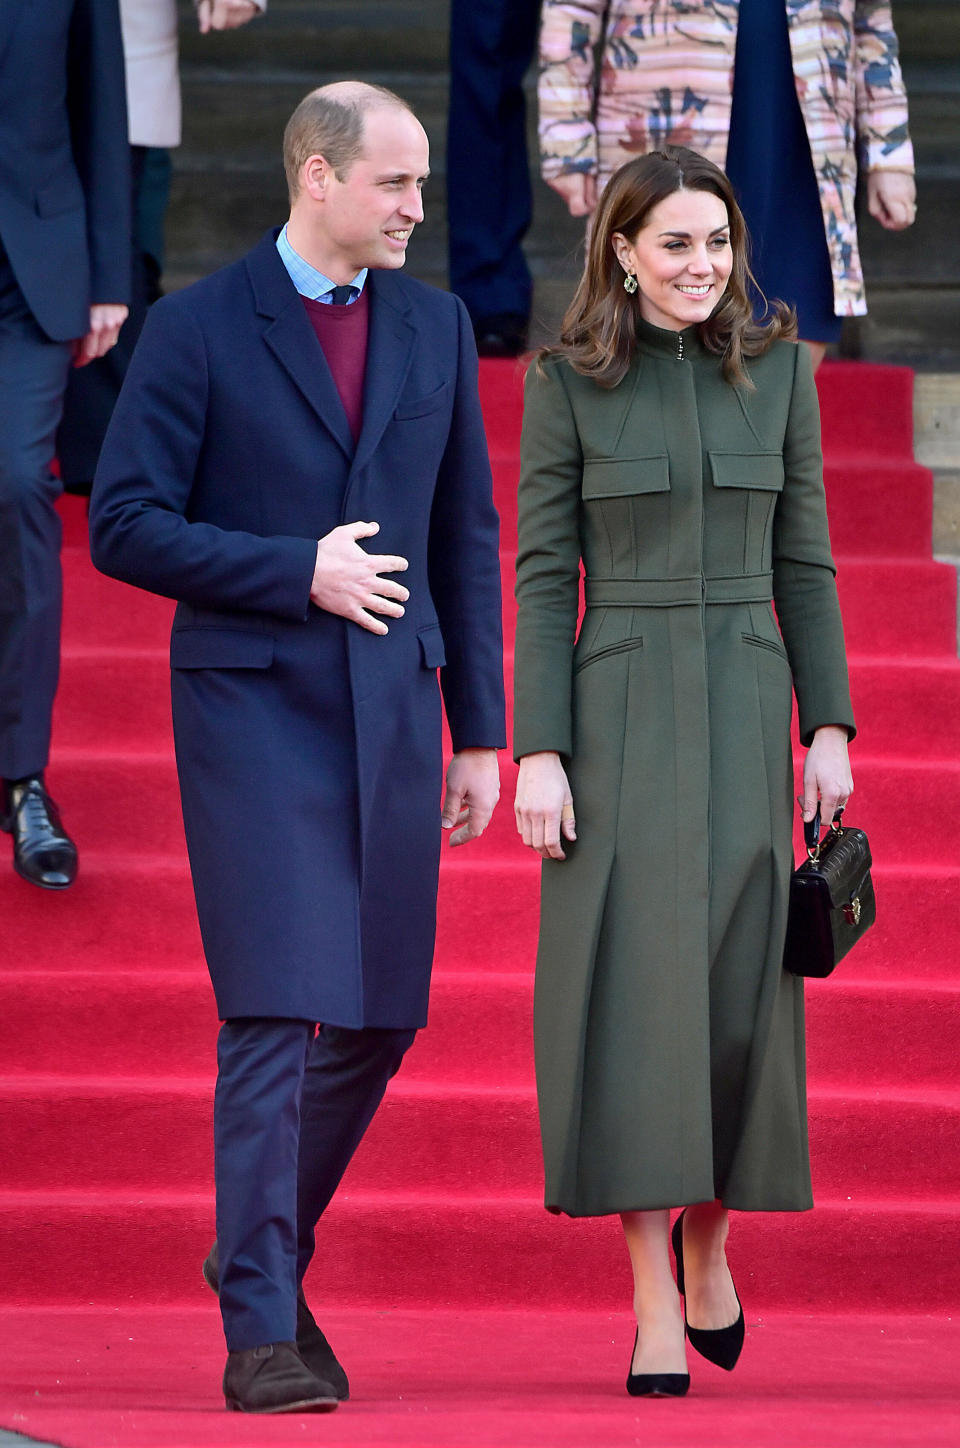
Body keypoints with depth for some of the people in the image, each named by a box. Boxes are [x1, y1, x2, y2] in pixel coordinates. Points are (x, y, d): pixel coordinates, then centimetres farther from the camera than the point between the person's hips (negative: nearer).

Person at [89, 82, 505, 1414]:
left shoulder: (437, 329, 11)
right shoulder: (197, 331, -3)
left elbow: (467, 539, 14)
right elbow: (126, 525, -7)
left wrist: (481, 732, 11)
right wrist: (297, 571, -15)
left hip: (393, 709, 5)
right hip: (253, 708, -5)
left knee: (383, 1017, 7)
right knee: (275, 1016, -11)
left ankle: (272, 1248, 28)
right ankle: (262, 1329, -9)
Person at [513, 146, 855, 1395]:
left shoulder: (777, 370, 6)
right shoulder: (569, 383, -1)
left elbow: (803, 561, 9)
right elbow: (542, 574, -2)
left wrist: (829, 726, 4)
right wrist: (538, 750, -8)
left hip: (745, 710, 2)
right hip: (618, 712, -2)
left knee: (740, 980, 2)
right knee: (633, 979, -5)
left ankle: (707, 1237, 26)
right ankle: (654, 1303, -1)